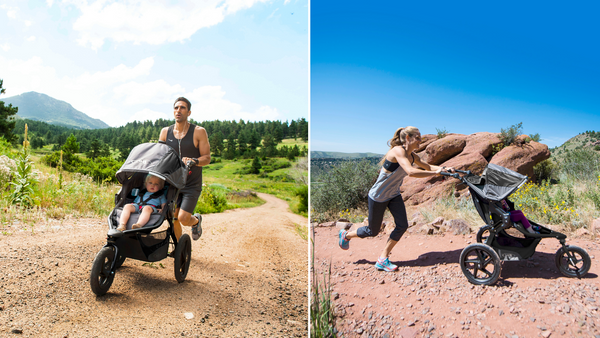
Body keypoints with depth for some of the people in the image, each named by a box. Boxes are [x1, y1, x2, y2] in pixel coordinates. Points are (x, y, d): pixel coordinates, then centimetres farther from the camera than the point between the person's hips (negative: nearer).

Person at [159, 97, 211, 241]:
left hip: (192, 185, -3)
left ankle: (196, 220, 25)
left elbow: (207, 158, -8)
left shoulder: (199, 132, -6)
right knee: (172, 219, 3)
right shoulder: (165, 132, 4)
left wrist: (194, 161, -28)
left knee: (183, 218, -11)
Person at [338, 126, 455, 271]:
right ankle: (346, 235, 35)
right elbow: (411, 172, -40)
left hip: (394, 195, 8)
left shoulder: (411, 155, 0)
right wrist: (435, 173, -36)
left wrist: (444, 168, -11)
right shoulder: (398, 151, -27)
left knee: (402, 226, -6)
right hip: (378, 196, -8)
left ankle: (382, 259, 6)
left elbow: (427, 166, 7)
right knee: (373, 231, 6)